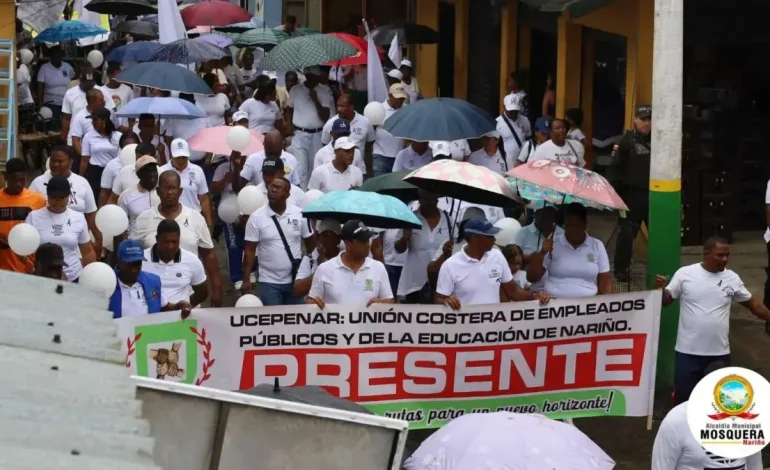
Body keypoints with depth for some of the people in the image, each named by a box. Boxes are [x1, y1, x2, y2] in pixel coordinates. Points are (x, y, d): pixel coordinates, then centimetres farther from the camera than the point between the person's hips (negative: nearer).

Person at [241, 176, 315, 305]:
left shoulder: (299, 214, -2)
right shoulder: (256, 217, -7)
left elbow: (310, 244, 7)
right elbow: (249, 250, -5)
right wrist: (246, 279, -8)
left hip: (296, 280, 2)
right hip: (269, 282, -2)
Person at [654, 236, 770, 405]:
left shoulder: (732, 278, 2)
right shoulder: (685, 274, -6)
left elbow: (752, 303, 13)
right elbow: (666, 300, 0)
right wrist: (661, 288, -21)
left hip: (719, 353, 2)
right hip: (688, 351, -2)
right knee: (684, 398, 4)